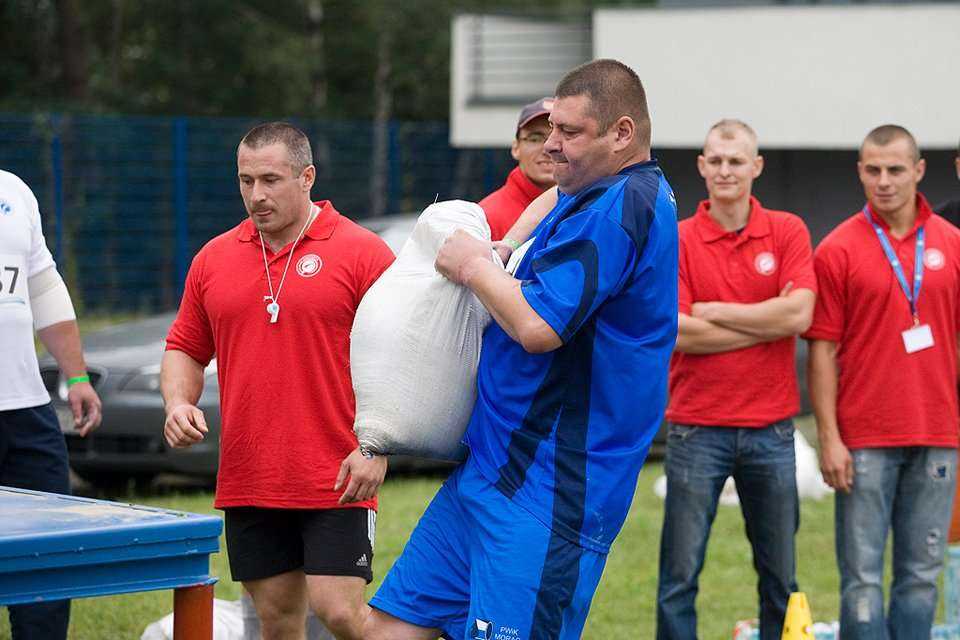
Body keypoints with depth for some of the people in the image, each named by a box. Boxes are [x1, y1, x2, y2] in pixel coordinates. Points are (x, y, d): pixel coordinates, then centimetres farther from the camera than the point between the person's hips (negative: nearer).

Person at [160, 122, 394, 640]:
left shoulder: (362, 253, -4)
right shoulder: (214, 258, 10)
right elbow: (185, 349, 20)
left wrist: (376, 448, -14)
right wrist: (178, 403, -1)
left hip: (336, 484, -5)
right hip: (247, 483, 5)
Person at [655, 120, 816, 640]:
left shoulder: (787, 232, 4)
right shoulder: (677, 240, 0)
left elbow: (798, 313, -11)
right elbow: (677, 330, -12)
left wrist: (716, 312, -9)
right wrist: (767, 325, -10)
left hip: (771, 428, 2)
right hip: (697, 427, -1)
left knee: (781, 575, 10)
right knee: (680, 575, 2)